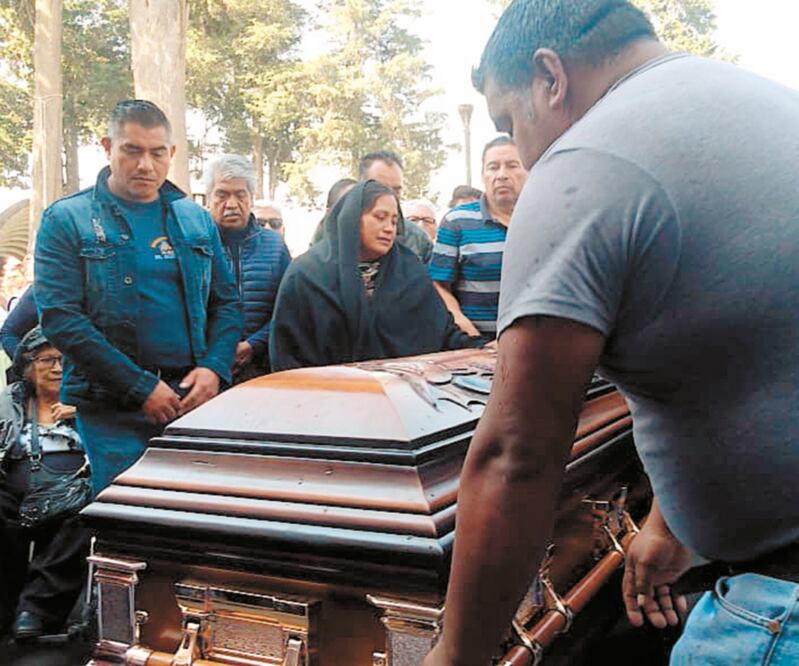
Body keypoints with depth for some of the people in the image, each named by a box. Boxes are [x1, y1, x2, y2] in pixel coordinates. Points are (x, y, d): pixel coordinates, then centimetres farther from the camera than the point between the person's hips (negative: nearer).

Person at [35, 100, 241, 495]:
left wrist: (214, 368, -5)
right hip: (112, 408, -3)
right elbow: (60, 318, -9)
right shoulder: (67, 220, 0)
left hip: (193, 400, 4)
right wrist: (141, 387, -15)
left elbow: (227, 302, 14)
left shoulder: (196, 220, 13)